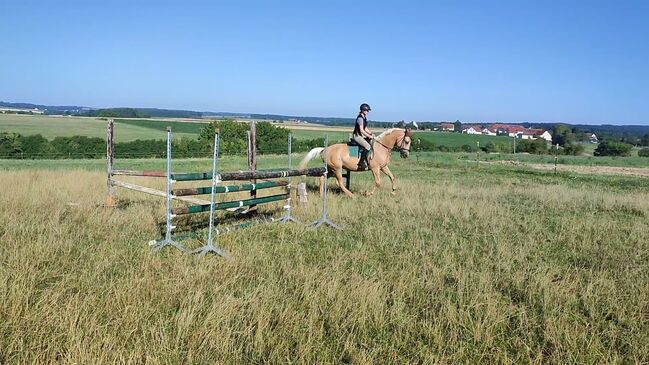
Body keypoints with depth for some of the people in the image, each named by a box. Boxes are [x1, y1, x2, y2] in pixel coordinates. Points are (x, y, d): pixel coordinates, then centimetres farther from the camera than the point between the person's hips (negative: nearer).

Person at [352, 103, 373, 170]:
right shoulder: (360, 118, -17)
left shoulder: (364, 118, 14)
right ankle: (361, 163, -25)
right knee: (368, 146, -24)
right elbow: (361, 130, -21)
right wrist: (369, 136, -17)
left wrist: (371, 133, 6)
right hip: (357, 136, -11)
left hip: (361, 136, 11)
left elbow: (365, 129, 20)